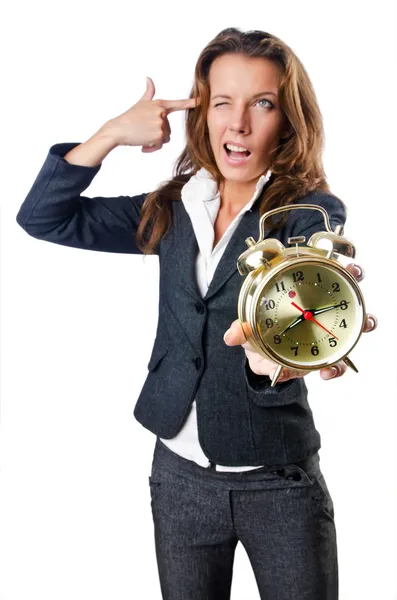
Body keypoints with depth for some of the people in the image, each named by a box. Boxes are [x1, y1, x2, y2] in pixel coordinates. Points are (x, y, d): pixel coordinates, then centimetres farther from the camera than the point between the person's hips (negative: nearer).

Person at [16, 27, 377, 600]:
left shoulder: (313, 211, -10)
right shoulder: (172, 211, 2)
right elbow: (42, 217, 2)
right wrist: (114, 132, -10)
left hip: (280, 483, -3)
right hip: (180, 473, 4)